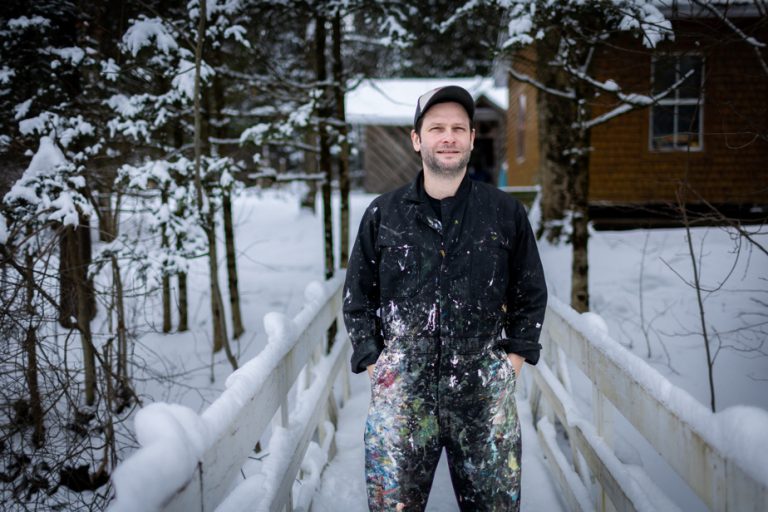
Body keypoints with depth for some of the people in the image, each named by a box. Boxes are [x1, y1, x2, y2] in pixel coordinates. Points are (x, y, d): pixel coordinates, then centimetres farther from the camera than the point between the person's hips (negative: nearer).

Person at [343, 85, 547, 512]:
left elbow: (531, 292, 12)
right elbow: (358, 296, 10)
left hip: (484, 388, 1)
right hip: (400, 388, 0)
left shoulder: (506, 213, 3)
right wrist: (373, 361, 2)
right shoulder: (383, 214, 3)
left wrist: (515, 355, 5)